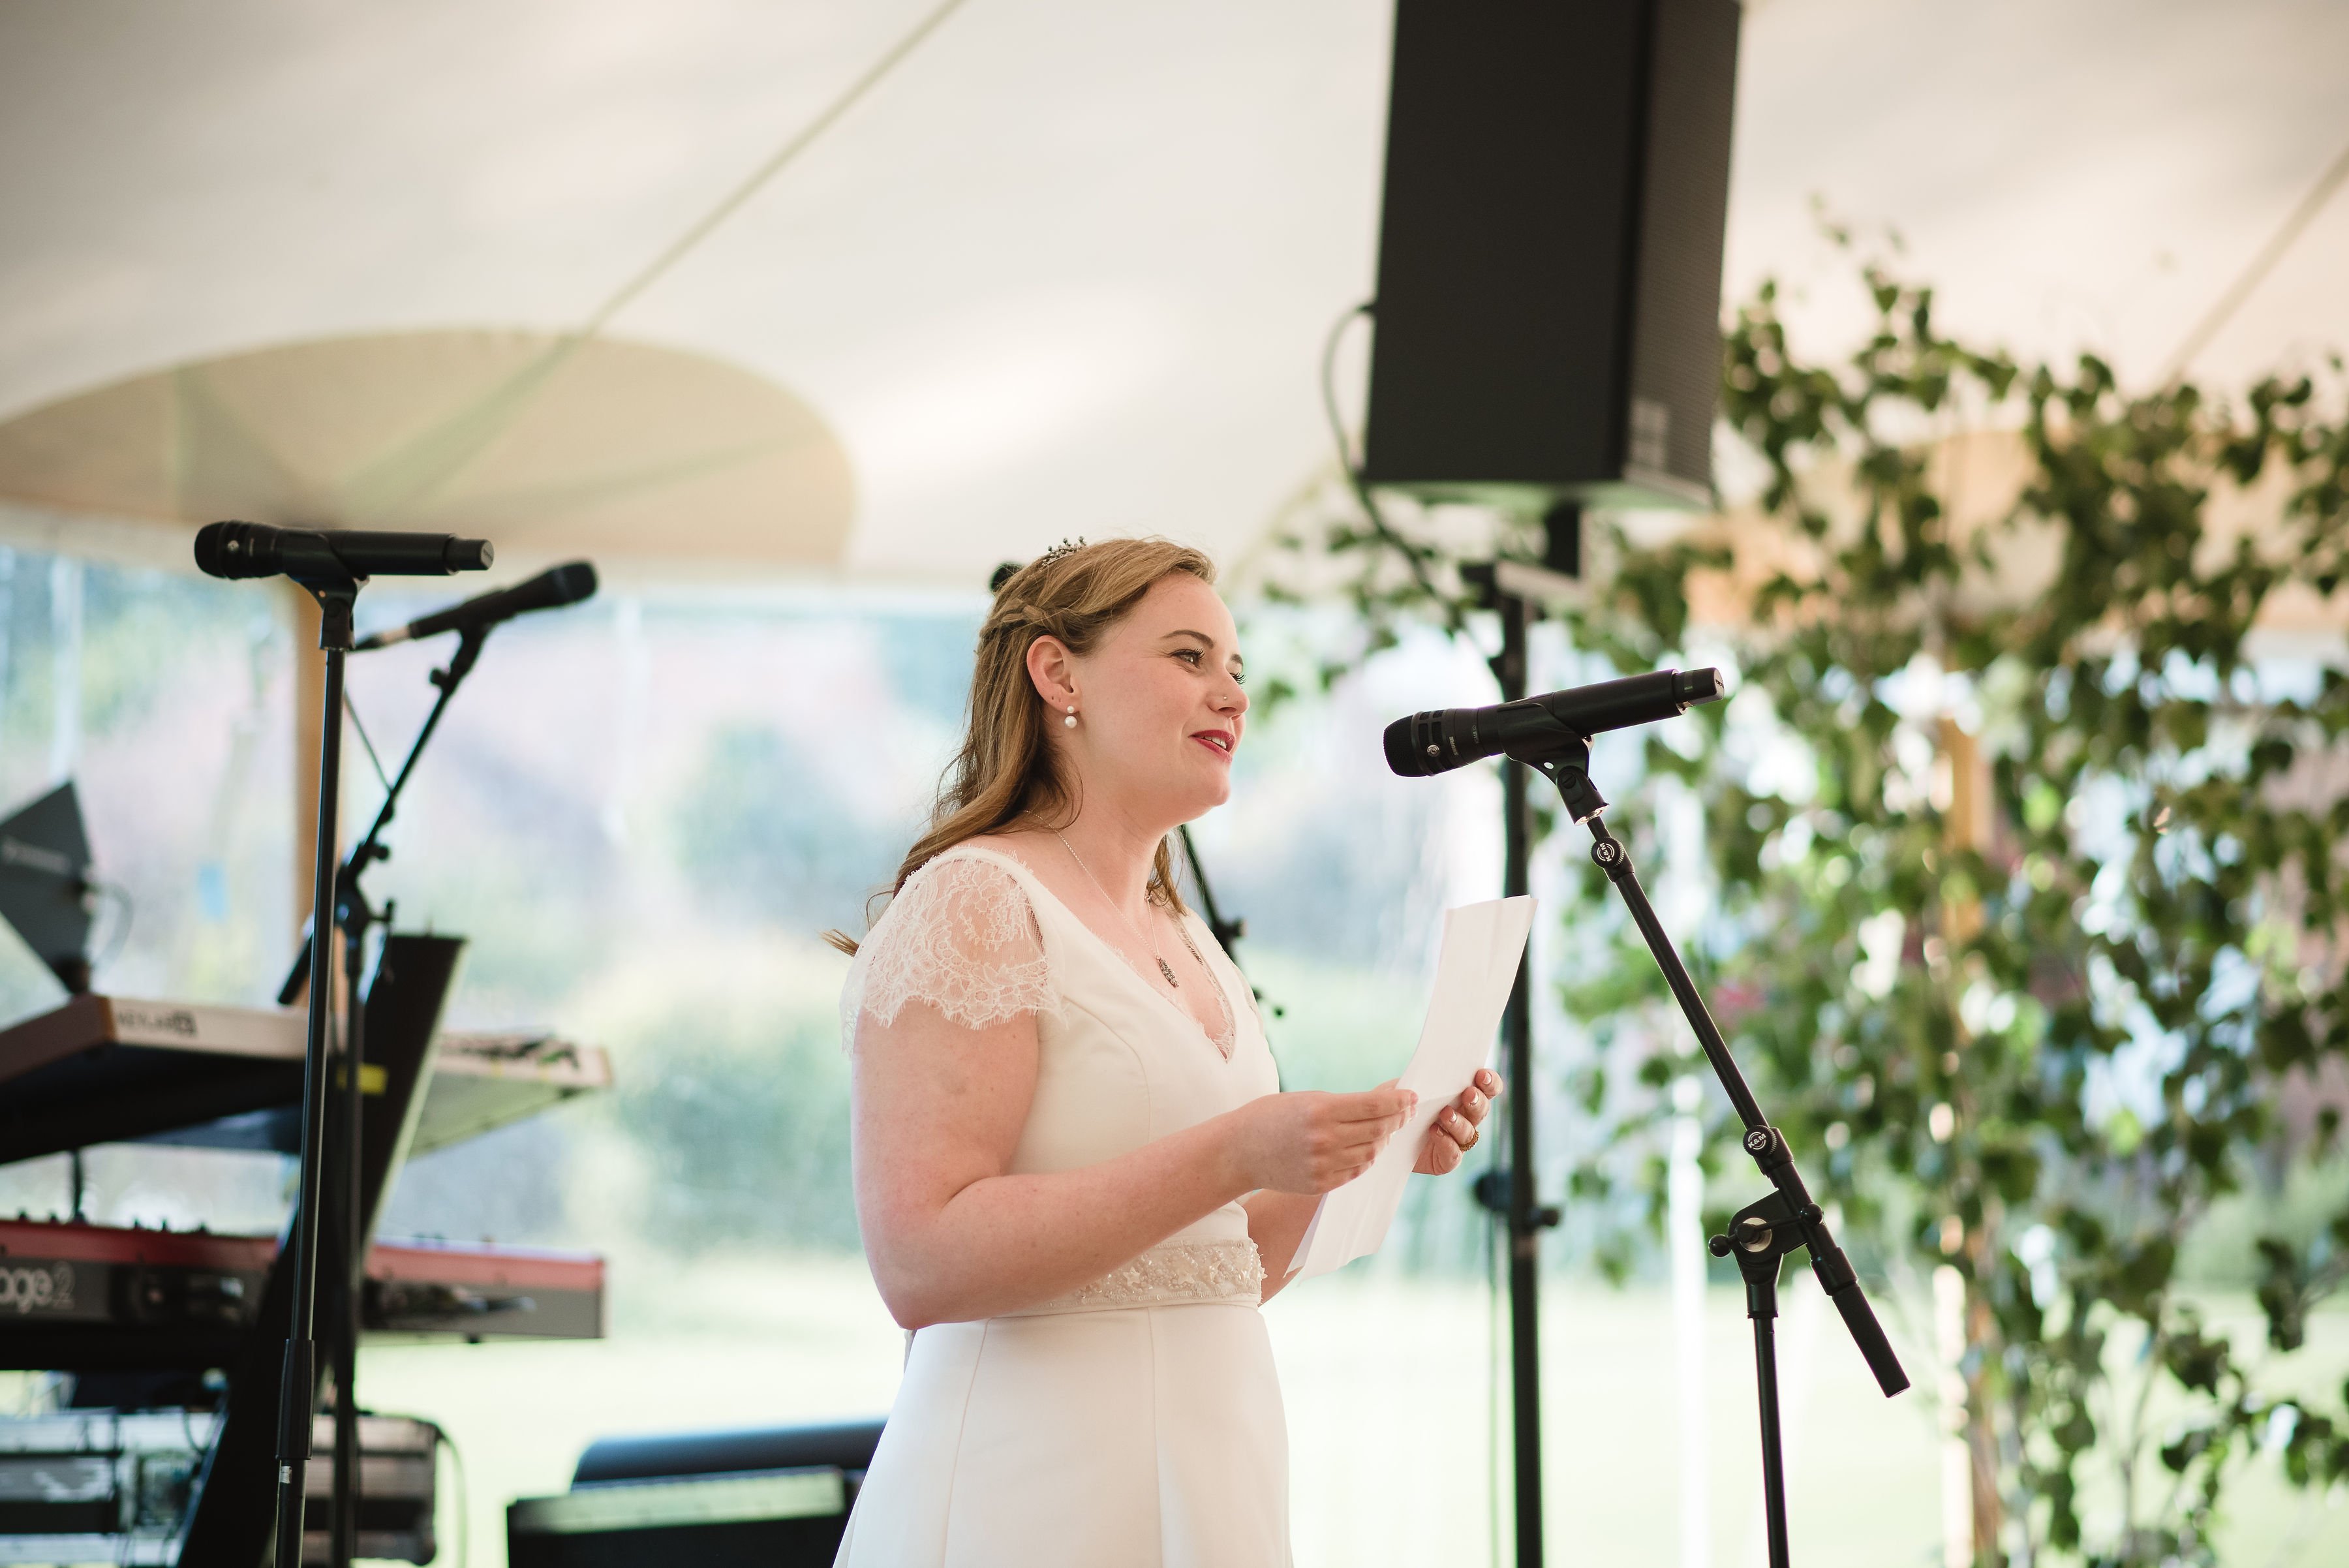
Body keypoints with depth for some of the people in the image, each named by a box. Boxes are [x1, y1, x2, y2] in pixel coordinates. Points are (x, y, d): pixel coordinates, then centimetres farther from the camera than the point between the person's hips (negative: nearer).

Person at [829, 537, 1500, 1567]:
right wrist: (1233, 1157, -23)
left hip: (1218, 1478, 8)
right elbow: (921, 1264, -20)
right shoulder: (971, 903, -9)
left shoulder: (1190, 947, 16)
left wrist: (1350, 1148, 3)